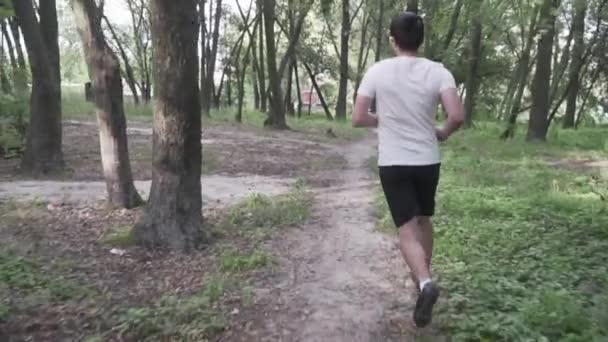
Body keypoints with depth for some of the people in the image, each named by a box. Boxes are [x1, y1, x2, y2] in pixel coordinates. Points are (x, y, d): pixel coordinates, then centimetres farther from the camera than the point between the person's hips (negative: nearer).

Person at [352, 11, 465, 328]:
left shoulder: (377, 71, -6)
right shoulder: (438, 71, -5)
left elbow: (358, 118, -6)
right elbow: (457, 115, -16)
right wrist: (443, 133, 5)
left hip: (392, 163, -2)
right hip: (427, 161, 2)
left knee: (407, 230, 0)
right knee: (423, 221, 22)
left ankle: (424, 282, -23)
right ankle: (423, 277, 36)